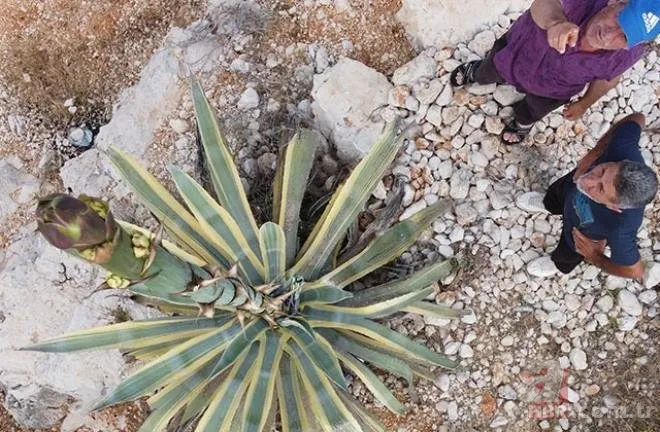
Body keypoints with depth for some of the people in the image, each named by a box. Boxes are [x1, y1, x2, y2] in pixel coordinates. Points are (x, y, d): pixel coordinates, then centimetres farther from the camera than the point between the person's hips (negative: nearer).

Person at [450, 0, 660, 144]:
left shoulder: (625, 55, -34)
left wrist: (584, 104, 3)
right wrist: (556, 21, -82)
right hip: (517, 50, -1)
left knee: (533, 112, 32)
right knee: (487, 73, 31)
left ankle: (523, 121, 71)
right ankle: (476, 71, 69)